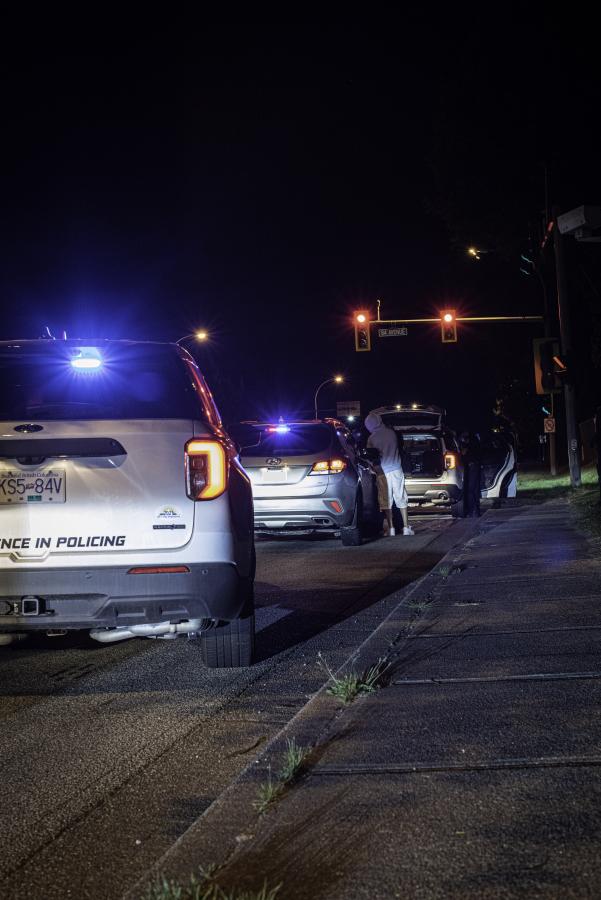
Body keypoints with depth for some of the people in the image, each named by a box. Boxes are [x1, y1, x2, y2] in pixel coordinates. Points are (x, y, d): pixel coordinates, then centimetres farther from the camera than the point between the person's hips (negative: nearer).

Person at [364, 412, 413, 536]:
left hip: (383, 472, -3)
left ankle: (390, 529, 2)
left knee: (386, 502, 3)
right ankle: (406, 527, 6)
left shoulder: (372, 438, -8)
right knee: (401, 499, 7)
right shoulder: (392, 433, 3)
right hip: (396, 469, 3)